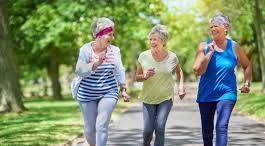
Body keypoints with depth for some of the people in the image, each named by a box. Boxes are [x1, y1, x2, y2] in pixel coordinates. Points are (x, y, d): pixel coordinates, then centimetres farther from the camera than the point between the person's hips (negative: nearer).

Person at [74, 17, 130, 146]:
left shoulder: (114, 51, -1)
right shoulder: (86, 50, -8)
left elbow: (119, 71, 8)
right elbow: (79, 71, -16)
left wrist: (123, 89, 3)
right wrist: (96, 64, -29)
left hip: (108, 93, 1)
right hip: (87, 94, -1)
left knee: (101, 127, -14)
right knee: (89, 129, 8)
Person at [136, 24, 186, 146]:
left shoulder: (172, 57, -6)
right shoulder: (144, 56, -8)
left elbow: (179, 72, 14)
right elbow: (137, 77, 2)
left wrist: (181, 86, -1)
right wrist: (145, 76, -20)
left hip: (166, 98, 0)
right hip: (148, 99, 0)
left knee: (160, 127, -15)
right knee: (148, 129, -5)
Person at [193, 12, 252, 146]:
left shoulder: (233, 47, 0)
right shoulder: (204, 47, -2)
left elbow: (247, 66, 16)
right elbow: (198, 71, -12)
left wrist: (246, 83, 4)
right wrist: (210, 53, -17)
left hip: (227, 93, -2)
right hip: (206, 94, 2)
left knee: (221, 127, -19)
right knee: (207, 130, 12)